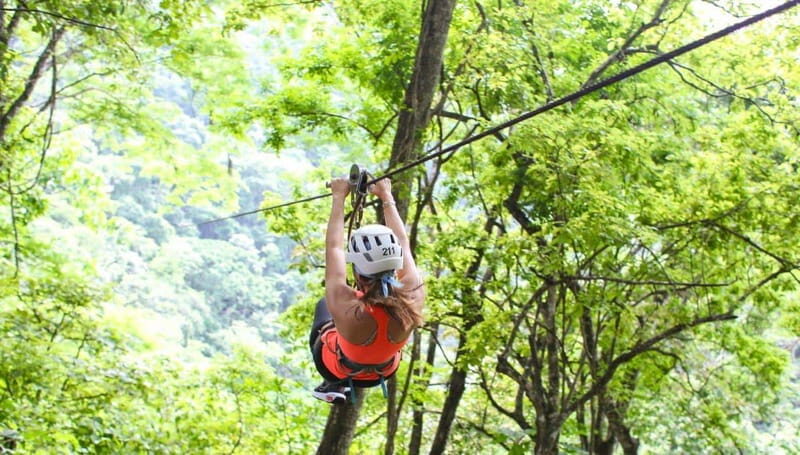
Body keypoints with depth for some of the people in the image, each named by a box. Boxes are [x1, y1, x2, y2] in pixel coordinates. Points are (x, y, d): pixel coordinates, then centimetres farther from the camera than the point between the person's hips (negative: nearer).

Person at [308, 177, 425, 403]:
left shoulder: (346, 308, -42)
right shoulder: (413, 297, -35)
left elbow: (333, 247, -27)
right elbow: (403, 243, -18)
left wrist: (339, 197, -16)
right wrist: (386, 196, -5)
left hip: (336, 369, -2)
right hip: (384, 372, 2)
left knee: (323, 305, 26)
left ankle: (333, 385, 33)